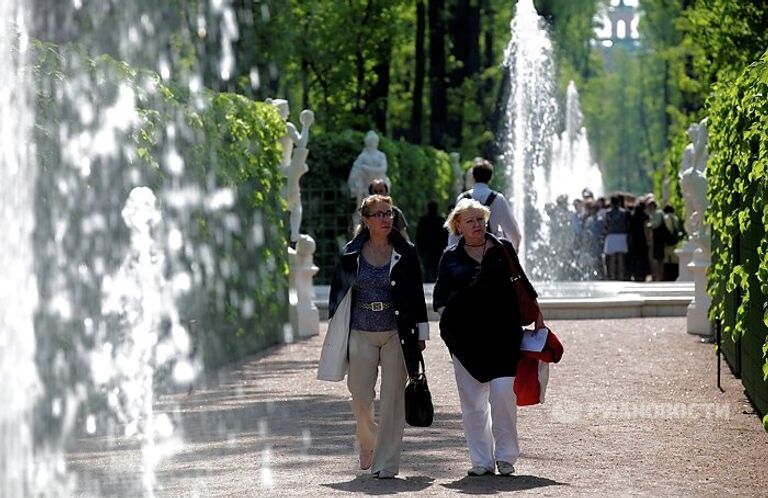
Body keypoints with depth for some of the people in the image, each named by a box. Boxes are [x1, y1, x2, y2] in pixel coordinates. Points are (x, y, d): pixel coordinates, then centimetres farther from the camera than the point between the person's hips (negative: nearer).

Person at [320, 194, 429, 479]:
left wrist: (421, 335, 3)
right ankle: (367, 444, 30)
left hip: (397, 335, -1)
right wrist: (337, 334, 6)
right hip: (361, 335, 1)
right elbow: (338, 293, 9)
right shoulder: (351, 255, 3)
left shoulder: (405, 253, 2)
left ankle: (386, 463, 2)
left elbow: (417, 296, 5)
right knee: (360, 397, 0)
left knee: (392, 399, -3)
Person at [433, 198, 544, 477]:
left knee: (504, 393, -11)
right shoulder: (451, 257, 9)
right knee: (472, 401, 1)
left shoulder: (503, 249, 9)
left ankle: (505, 456, 2)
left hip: (503, 333, -1)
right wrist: (447, 321, -4)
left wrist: (536, 314, 14)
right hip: (465, 336, 1)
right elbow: (440, 296, 12)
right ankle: (482, 460, 8)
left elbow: (521, 284, 17)